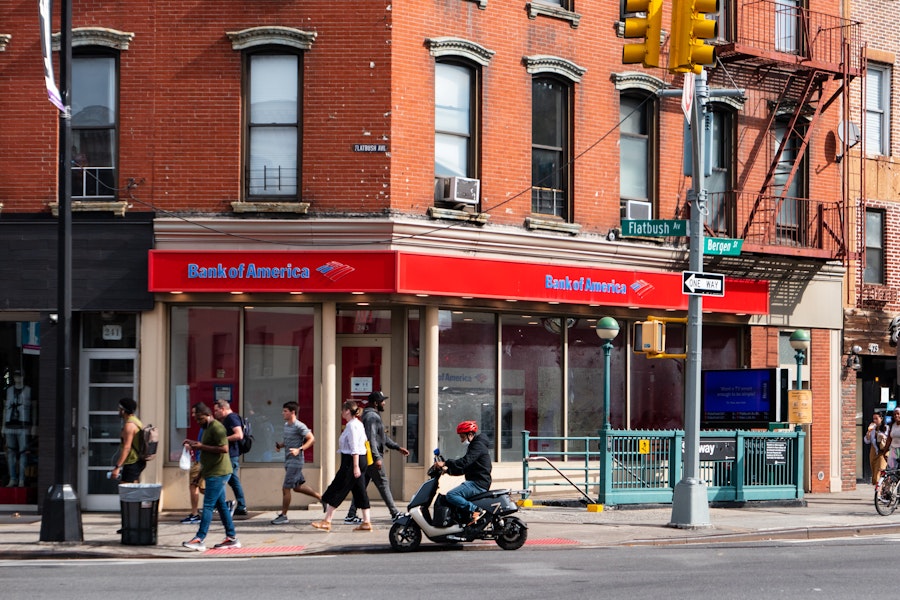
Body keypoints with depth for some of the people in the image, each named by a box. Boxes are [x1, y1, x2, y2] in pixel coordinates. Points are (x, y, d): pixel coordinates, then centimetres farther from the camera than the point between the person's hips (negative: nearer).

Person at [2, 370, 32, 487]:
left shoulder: (29, 391, 2)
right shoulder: (9, 390, 13)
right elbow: (5, 409, 16)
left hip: (23, 426, -3)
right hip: (10, 425, 3)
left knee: (23, 452, -6)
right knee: (10, 453, 1)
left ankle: (22, 480, -3)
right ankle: (12, 479, 6)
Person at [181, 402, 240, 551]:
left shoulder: (217, 427, -14)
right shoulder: (207, 428, 18)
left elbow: (224, 448, -23)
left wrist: (202, 446, -21)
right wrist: (195, 444, 14)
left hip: (218, 473, -10)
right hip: (213, 472, 10)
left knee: (208, 506, -12)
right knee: (221, 505, 11)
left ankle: (200, 539, -15)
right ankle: (232, 538, 14)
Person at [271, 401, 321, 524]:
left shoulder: (299, 426, -15)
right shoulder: (286, 425, 12)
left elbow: (311, 439, -17)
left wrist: (299, 450, -27)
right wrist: (279, 445, 6)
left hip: (295, 462, -10)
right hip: (288, 461, 10)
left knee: (286, 488, -6)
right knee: (297, 487, 18)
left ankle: (283, 515, 2)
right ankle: (321, 497, 32)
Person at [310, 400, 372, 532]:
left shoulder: (351, 426, -15)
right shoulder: (358, 424, 15)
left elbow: (354, 448, -20)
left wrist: (355, 466, -24)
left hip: (351, 461, -10)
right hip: (360, 459, 10)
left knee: (337, 490, -4)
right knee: (359, 491, 10)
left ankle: (327, 521, -1)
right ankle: (366, 522, 8)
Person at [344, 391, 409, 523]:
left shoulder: (374, 416, 20)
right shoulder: (372, 417, -14)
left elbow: (383, 437, 27)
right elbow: (371, 438, -23)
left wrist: (398, 447, 26)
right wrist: (377, 458, -26)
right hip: (372, 457, -10)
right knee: (383, 484, -4)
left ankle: (351, 515, 7)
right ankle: (395, 514, 2)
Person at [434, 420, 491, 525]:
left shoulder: (478, 445, -9)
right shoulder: (474, 445, 24)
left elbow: (465, 461, -24)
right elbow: (464, 469, 26)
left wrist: (445, 464, -26)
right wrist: (448, 469, 15)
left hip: (478, 484, -11)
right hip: (476, 482, 11)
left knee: (451, 496, -24)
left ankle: (475, 510, -26)